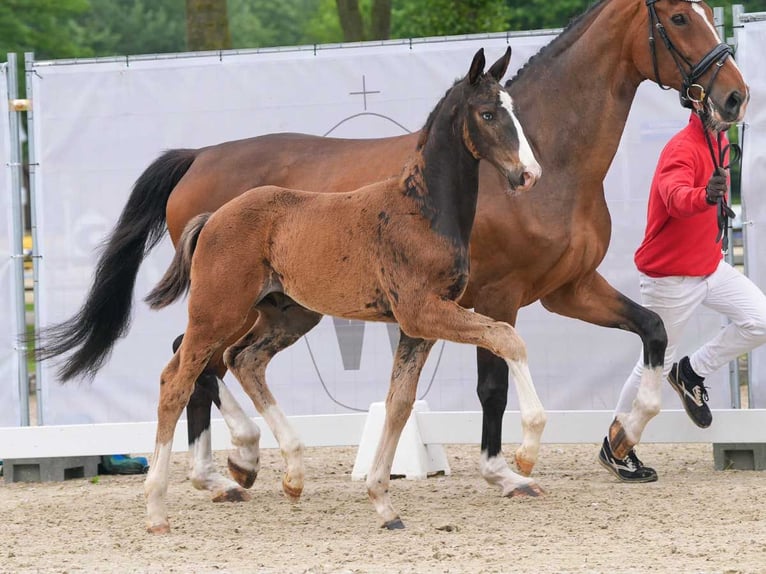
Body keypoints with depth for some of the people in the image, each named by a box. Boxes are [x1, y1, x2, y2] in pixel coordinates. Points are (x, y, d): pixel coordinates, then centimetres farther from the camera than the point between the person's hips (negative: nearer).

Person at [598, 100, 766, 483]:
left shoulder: (719, 141, 5)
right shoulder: (683, 149, -24)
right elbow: (674, 196, -46)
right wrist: (703, 197, -66)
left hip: (710, 265, 8)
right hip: (670, 276, -8)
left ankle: (692, 372, 15)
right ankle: (615, 448, 14)